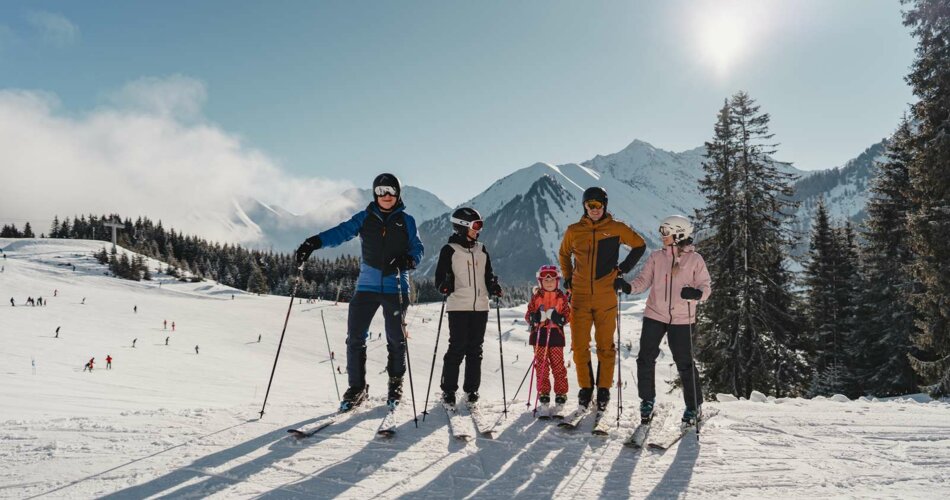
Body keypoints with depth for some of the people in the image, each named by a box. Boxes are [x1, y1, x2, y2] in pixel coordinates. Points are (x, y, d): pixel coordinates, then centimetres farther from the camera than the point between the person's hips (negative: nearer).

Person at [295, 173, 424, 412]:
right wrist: (314, 242, -23)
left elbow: (417, 249, 5)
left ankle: (396, 383, 27)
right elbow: (341, 232, -5)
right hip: (367, 286, 1)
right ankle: (356, 387, 10)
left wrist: (406, 261, -18)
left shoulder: (406, 221, 7)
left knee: (396, 339, 6)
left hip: (396, 288, -1)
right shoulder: (365, 218, 7)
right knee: (355, 338, -3)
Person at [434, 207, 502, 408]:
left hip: (480, 306, 5)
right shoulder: (450, 250, -1)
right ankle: (448, 390, 7)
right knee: (457, 348, -4)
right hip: (458, 306, -4)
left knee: (475, 349, 8)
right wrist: (445, 284, -23)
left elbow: (488, 275, 20)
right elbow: (440, 275, -2)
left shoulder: (481, 250, 14)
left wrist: (493, 286, 0)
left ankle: (471, 389, 18)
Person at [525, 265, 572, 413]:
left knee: (558, 364, 3)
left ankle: (561, 393, 12)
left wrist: (560, 318, -17)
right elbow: (528, 315, 3)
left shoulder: (562, 298, 6)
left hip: (556, 335, 0)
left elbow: (568, 315, 4)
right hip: (539, 335, 0)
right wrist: (535, 317, -19)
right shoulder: (536, 297, 5)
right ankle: (543, 393, 11)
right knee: (541, 365, 2)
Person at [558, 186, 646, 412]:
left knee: (605, 345, 4)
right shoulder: (573, 231, 6)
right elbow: (564, 254, 23)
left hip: (606, 298, -1)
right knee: (579, 345, 3)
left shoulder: (616, 229, 1)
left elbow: (640, 246, 12)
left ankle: (604, 389, 17)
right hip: (580, 296, 2)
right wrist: (567, 277, 12)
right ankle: (585, 387, 18)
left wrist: (622, 270, 5)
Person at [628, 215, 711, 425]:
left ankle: (693, 405, 22)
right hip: (655, 315, 3)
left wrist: (697, 293, -25)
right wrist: (628, 286, -17)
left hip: (682, 319, -2)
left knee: (684, 362, 3)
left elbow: (705, 286, -3)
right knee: (646, 358, 2)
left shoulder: (695, 259, -2)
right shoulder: (656, 257, 4)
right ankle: (647, 400, 22)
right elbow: (644, 281, 2)